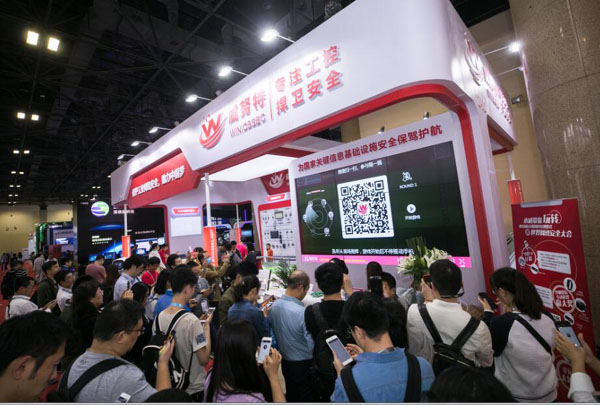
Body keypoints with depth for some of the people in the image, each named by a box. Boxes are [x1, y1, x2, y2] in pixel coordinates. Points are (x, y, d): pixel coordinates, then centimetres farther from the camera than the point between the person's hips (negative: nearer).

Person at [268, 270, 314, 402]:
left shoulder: (274, 305, -11)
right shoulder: (302, 313, -31)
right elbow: (312, 346, -24)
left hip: (285, 361, 6)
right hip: (304, 364, -6)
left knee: (291, 396, 24)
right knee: (306, 398, 15)